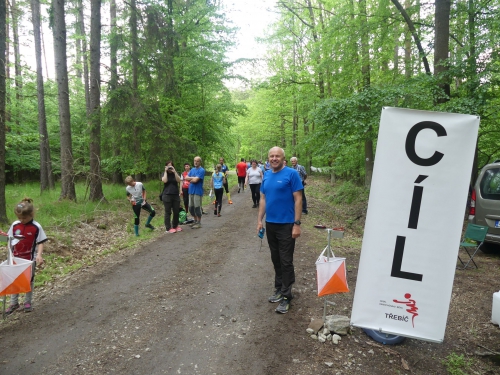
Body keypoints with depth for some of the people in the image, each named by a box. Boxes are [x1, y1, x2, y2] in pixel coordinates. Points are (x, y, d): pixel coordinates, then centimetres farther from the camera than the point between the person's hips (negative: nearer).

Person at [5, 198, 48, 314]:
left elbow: (40, 243, -11)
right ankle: (14, 303, 25)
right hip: (16, 258, 3)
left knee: (29, 280, 12)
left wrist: (39, 255, -22)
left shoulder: (36, 227, -14)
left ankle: (28, 302, 27)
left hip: (30, 258, -3)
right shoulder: (15, 225, -5)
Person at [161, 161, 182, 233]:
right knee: (168, 212, 0)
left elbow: (179, 180, -8)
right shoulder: (164, 174, 5)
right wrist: (166, 171, -10)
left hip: (176, 195, 3)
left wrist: (174, 171, -12)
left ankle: (175, 226, 22)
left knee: (176, 212, 6)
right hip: (167, 195, -3)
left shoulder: (175, 173, 11)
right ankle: (168, 228, 3)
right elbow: (165, 180, -16)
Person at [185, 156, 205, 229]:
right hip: (191, 191, 8)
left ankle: (199, 223, 9)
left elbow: (195, 180, -18)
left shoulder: (201, 170, -10)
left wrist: (190, 179, -2)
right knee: (191, 207, 13)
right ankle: (195, 221, 28)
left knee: (197, 207, -2)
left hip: (198, 191, -7)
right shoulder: (192, 170, 13)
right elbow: (186, 178, 5)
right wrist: (193, 178, -10)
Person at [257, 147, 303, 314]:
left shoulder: (291, 174, -11)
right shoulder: (266, 175, 7)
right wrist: (259, 220, 8)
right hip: (270, 224, 6)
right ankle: (279, 289, 31)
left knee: (286, 261, 1)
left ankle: (286, 296, 11)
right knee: (276, 259, 16)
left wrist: (296, 224, -16)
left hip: (286, 225, -6)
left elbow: (298, 199, -12)